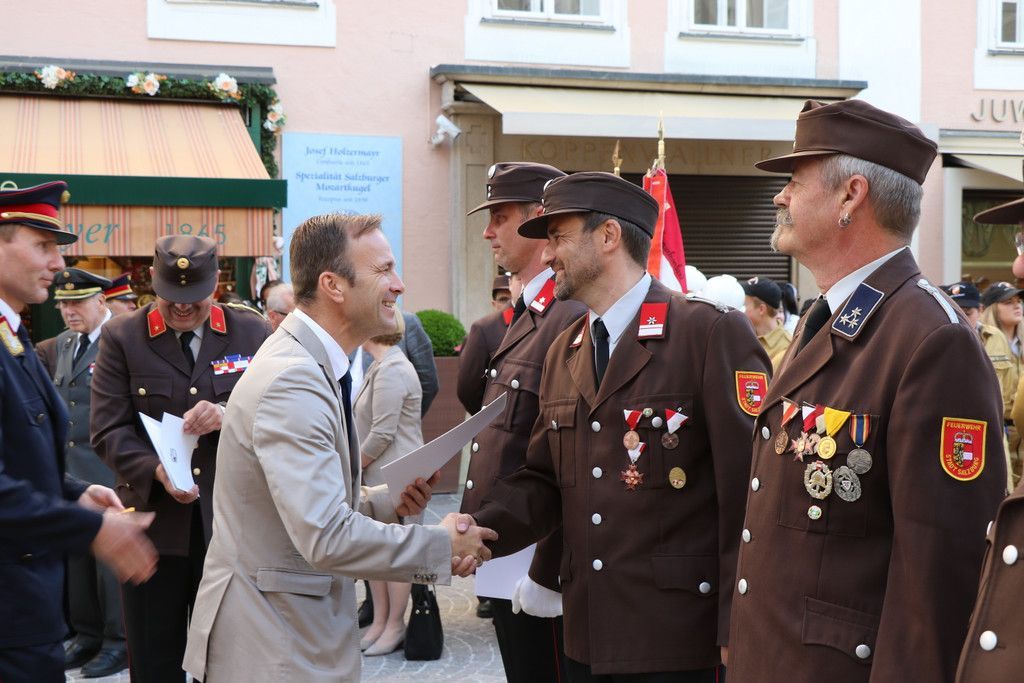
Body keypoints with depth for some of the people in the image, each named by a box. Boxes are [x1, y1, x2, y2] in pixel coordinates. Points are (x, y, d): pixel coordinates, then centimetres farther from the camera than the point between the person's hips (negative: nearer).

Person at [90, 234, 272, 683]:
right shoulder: (121, 337, 2)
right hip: (153, 520, 0)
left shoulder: (252, 332, 4)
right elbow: (108, 430, -4)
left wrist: (230, 416, -20)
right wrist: (156, 470, -22)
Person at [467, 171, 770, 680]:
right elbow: (544, 479, 13)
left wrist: (737, 633, -16)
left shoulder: (713, 332, -11)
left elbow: (749, 492, -14)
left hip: (680, 638, -6)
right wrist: (482, 528, -7)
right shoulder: (562, 353, 13)